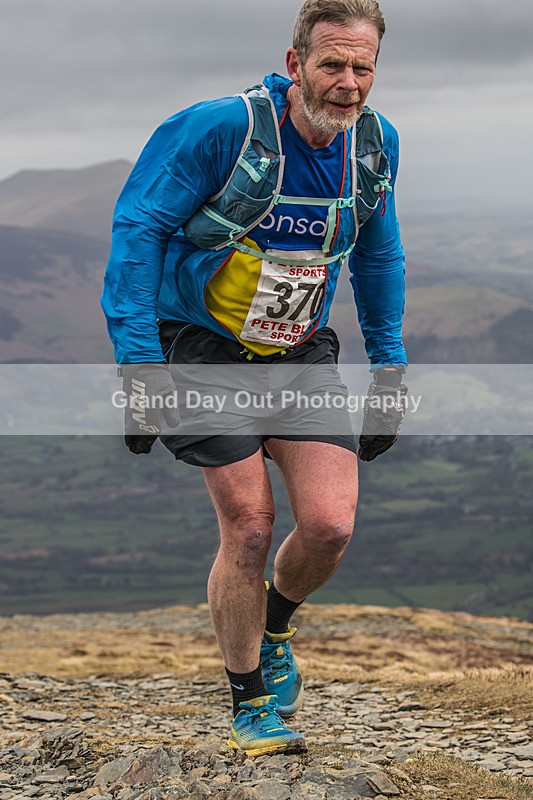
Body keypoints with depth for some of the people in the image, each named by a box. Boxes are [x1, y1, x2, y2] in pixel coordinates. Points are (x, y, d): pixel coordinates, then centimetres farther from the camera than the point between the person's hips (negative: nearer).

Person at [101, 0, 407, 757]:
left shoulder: (375, 142, -5)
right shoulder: (222, 128, -23)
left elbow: (378, 253, 13)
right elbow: (138, 227, -17)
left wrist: (389, 361, 13)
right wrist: (140, 361, -22)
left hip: (302, 352, 4)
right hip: (205, 350, -4)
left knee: (330, 525, -10)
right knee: (248, 528, -7)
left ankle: (273, 631, 24)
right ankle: (249, 703, 15)